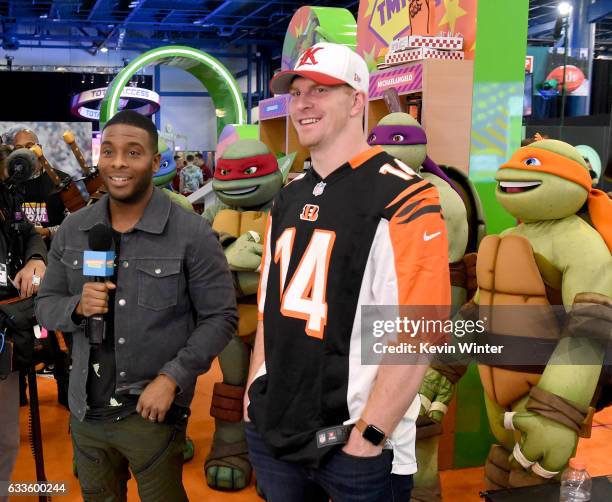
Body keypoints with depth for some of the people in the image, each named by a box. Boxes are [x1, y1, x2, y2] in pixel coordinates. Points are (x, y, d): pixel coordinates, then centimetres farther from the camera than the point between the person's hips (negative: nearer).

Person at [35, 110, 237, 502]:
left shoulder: (192, 234, -13)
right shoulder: (72, 231, 1)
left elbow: (220, 318, -10)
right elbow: (45, 304, 7)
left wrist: (172, 378, -19)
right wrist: (77, 307, -15)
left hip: (153, 410, -4)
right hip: (85, 410, 5)